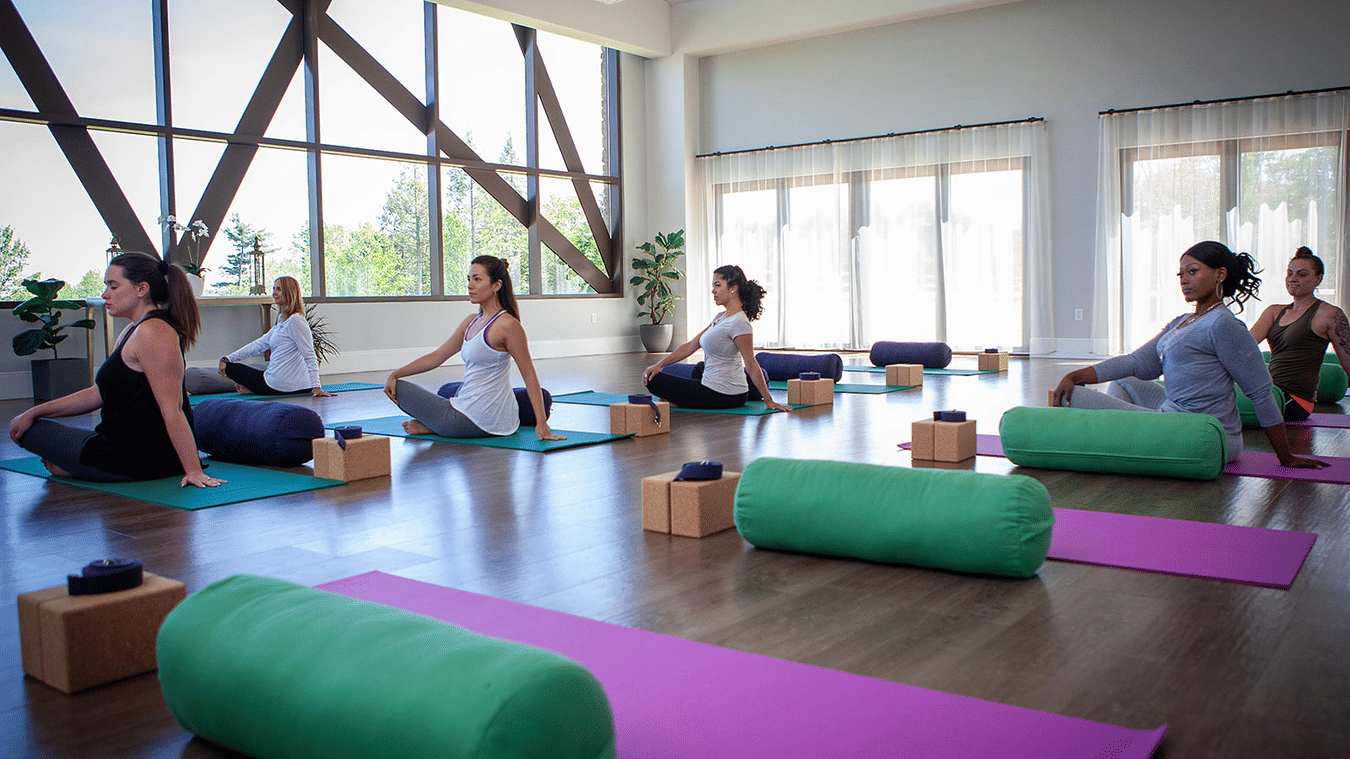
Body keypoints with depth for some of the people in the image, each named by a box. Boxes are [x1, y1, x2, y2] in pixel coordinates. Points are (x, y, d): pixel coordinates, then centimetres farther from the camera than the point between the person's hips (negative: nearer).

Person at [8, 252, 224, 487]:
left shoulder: (153, 332, -21)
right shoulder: (133, 332, 12)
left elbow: (172, 408, -27)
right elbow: (98, 393, 17)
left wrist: (194, 471, -29)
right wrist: (34, 412, 13)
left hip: (134, 461, -11)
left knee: (30, 431, 8)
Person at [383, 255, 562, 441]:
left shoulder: (507, 325, -18)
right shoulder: (472, 322, 8)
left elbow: (529, 375, -17)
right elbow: (437, 356, 11)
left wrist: (542, 423, -20)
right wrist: (395, 375, 1)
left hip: (474, 421, -9)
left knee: (400, 389, 3)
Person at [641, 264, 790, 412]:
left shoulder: (739, 322, -20)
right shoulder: (721, 317, 9)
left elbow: (751, 365, -19)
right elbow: (691, 346, 10)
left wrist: (769, 401, -15)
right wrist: (660, 364, 3)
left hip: (720, 396, -10)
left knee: (654, 381, -4)